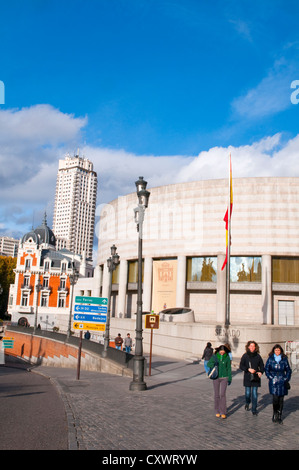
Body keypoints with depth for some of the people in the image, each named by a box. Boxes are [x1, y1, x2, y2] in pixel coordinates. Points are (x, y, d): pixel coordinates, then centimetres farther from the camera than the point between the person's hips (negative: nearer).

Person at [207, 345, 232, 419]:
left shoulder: (227, 357, -4)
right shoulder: (214, 356, -5)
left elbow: (229, 368, 2)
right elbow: (208, 364, -3)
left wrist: (229, 379, -1)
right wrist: (213, 363, -24)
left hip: (224, 378, 0)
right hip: (216, 378, 1)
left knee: (223, 394, -8)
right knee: (216, 395, 6)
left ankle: (223, 412, -1)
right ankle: (217, 411, 20)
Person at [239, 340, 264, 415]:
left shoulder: (257, 356, 3)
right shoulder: (245, 356, -1)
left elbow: (261, 366, 10)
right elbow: (241, 366, -2)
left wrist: (261, 372, -9)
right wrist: (248, 369, -16)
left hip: (255, 378, 1)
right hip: (247, 377, -1)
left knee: (254, 394, 1)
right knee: (248, 392, 3)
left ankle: (254, 410, 12)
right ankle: (247, 403, 35)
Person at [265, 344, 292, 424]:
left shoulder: (284, 359, 4)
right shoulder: (270, 359, 2)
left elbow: (288, 370, 12)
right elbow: (266, 369, 6)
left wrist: (286, 379, 2)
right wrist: (271, 378, -4)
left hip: (282, 382, 1)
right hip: (273, 382, -1)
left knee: (281, 399, 5)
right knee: (275, 398, -10)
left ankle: (279, 416, 17)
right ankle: (275, 414, 9)